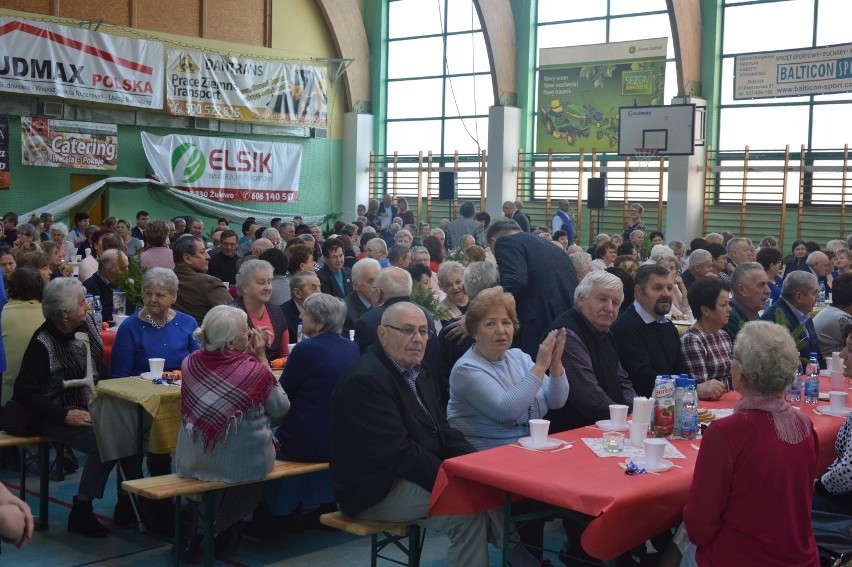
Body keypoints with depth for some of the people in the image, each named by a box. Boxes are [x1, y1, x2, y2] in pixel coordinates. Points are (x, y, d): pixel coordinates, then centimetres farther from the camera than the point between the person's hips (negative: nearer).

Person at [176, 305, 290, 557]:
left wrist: (250, 357, 5)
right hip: (244, 464, -4)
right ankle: (214, 527, 34)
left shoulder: (190, 363, -6)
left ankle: (204, 527, 40)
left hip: (192, 461, 4)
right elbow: (280, 409, -4)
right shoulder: (255, 371, -20)